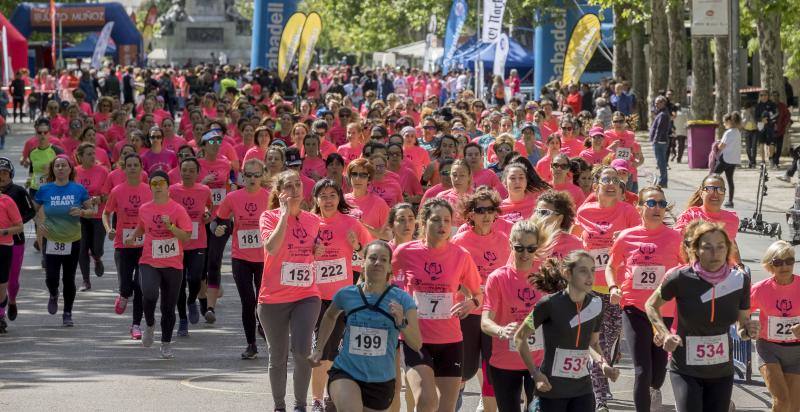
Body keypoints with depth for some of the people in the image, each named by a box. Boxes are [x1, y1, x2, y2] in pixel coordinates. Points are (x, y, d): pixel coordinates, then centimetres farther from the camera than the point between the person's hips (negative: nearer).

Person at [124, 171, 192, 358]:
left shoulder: (177, 209, -3)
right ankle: (149, 324, 3)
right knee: (149, 294, -26)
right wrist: (133, 236, 8)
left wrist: (170, 226, -19)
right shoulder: (144, 209, 7)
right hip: (149, 263, 1)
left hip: (173, 265, -1)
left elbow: (187, 236, -6)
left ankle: (166, 345, 20)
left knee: (168, 307, 5)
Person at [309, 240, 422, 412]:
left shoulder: (402, 299, -6)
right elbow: (330, 316, 23)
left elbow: (417, 344, -10)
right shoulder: (347, 295, -1)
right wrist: (319, 350, 20)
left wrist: (402, 322, -27)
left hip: (381, 380, 1)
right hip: (345, 372, -1)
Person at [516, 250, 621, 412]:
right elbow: (520, 338, -5)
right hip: (552, 389, -4)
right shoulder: (550, 304, -13)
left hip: (583, 388, 4)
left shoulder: (595, 305, 2)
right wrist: (536, 374, -11)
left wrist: (603, 364, -2)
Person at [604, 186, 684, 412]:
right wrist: (613, 287, -3)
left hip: (665, 311, 1)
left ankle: (654, 390, 48)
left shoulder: (674, 238, -2)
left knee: (658, 369, 13)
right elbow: (611, 267, 15)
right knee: (642, 370, -8)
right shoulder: (626, 237, 1)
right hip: (635, 310, -1)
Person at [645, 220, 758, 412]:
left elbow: (742, 328, 5)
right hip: (686, 372, -3)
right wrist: (665, 334, -13)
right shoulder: (681, 278, -17)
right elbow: (651, 305, 1)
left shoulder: (740, 280, -7)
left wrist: (749, 331, -18)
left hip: (722, 372, 3)